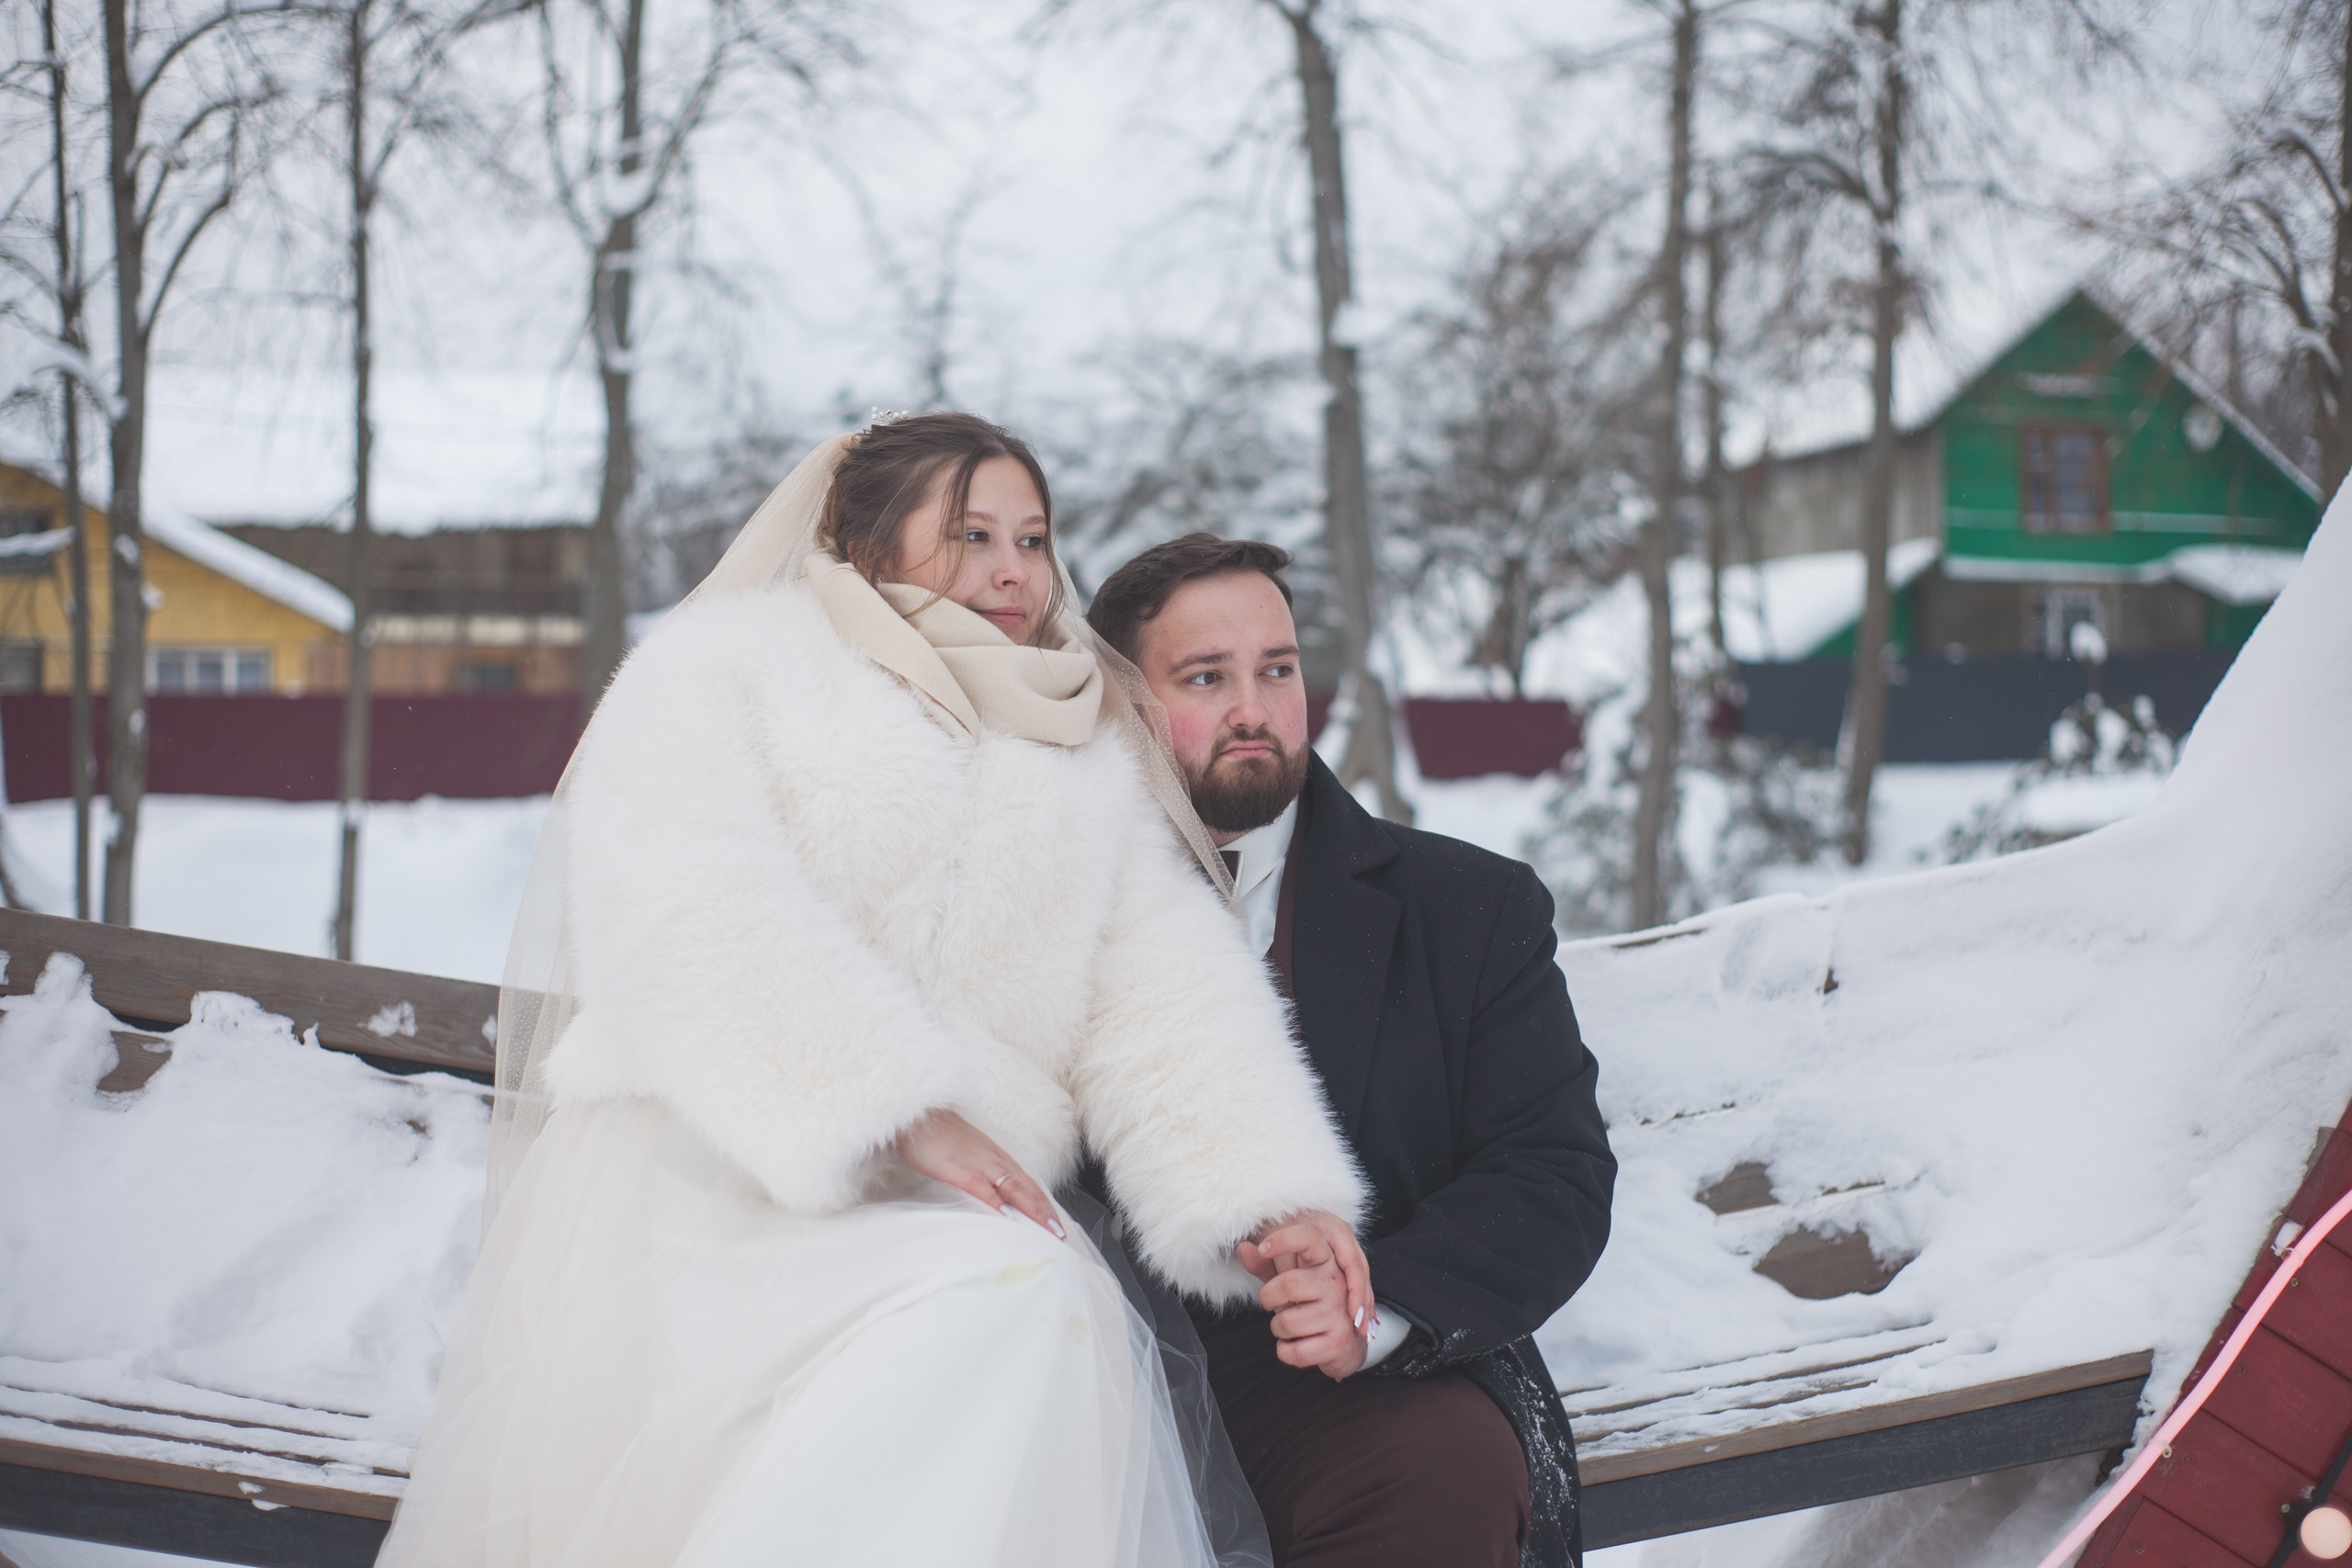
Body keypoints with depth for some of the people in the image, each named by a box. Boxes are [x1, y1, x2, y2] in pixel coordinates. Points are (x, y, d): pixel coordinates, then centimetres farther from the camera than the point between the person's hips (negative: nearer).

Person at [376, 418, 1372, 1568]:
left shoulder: (1088, 760, 23)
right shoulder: (728, 661, 10)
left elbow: (1162, 992, 10)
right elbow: (686, 913, -8)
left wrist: (1264, 1197, -9)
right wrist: (897, 1113, -18)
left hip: (941, 1213, 5)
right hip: (706, 1187, -4)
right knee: (1024, 1307, -31)